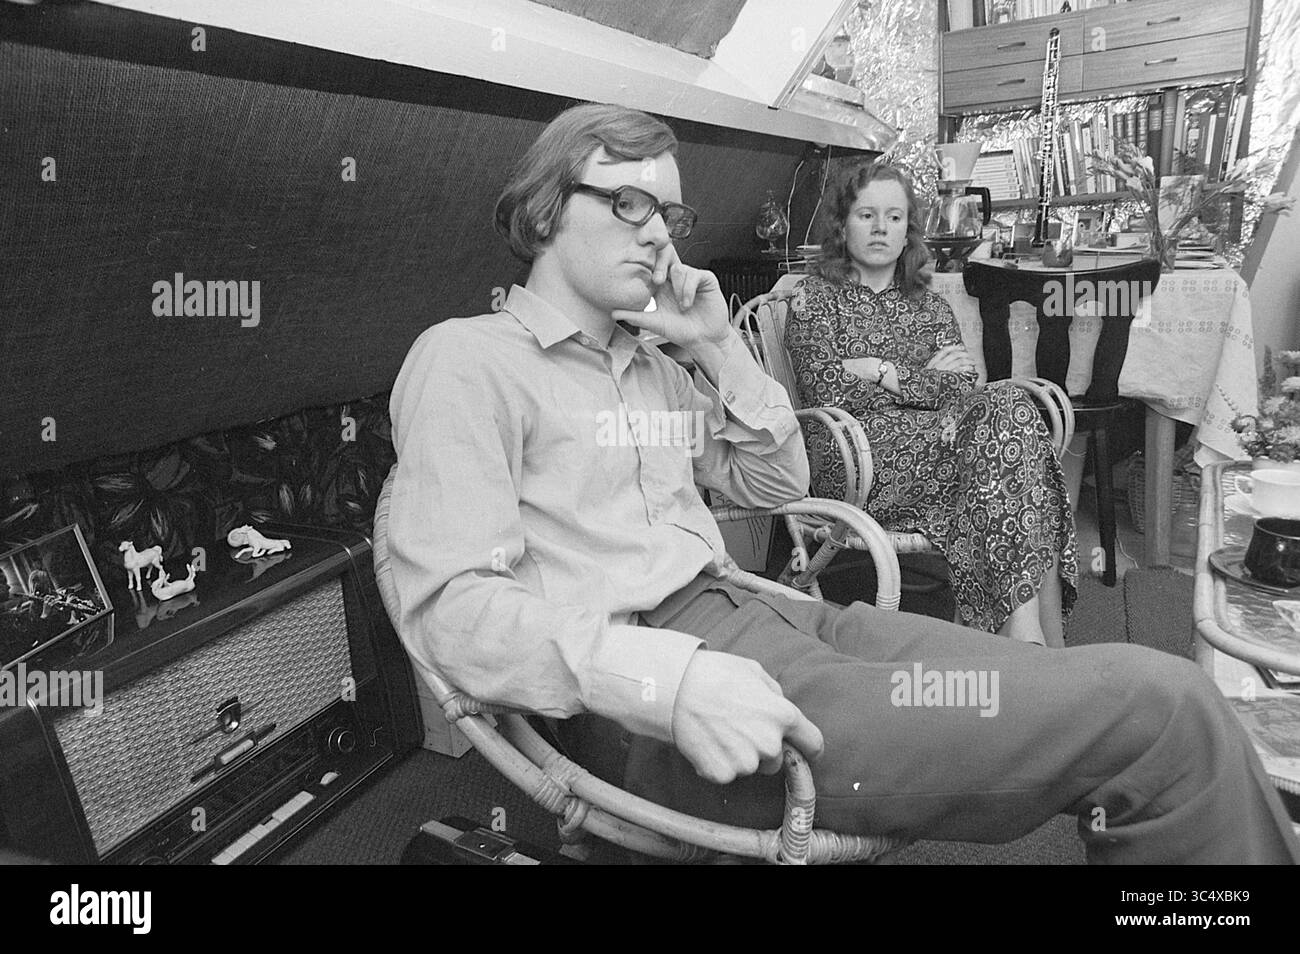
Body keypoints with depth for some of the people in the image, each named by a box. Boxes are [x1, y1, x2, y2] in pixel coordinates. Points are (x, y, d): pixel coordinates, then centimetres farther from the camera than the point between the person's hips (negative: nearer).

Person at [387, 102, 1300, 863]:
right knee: (1162, 709, -16)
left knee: (1156, 692, -2)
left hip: (758, 617, 8)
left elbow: (777, 481, 25)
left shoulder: (653, 365, 22)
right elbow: (452, 604, -14)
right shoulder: (466, 360, -2)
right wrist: (664, 679, -28)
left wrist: (721, 347, 12)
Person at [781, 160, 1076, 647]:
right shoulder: (813, 298, 13)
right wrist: (926, 379, 0)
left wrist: (884, 374, -6)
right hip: (855, 465, -4)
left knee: (1005, 406, -28)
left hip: (932, 450, 5)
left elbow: (961, 392, 7)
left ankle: (1025, 623, -32)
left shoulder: (932, 309, 26)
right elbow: (827, 394, -5)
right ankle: (1043, 640, -28)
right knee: (1009, 418, -26)